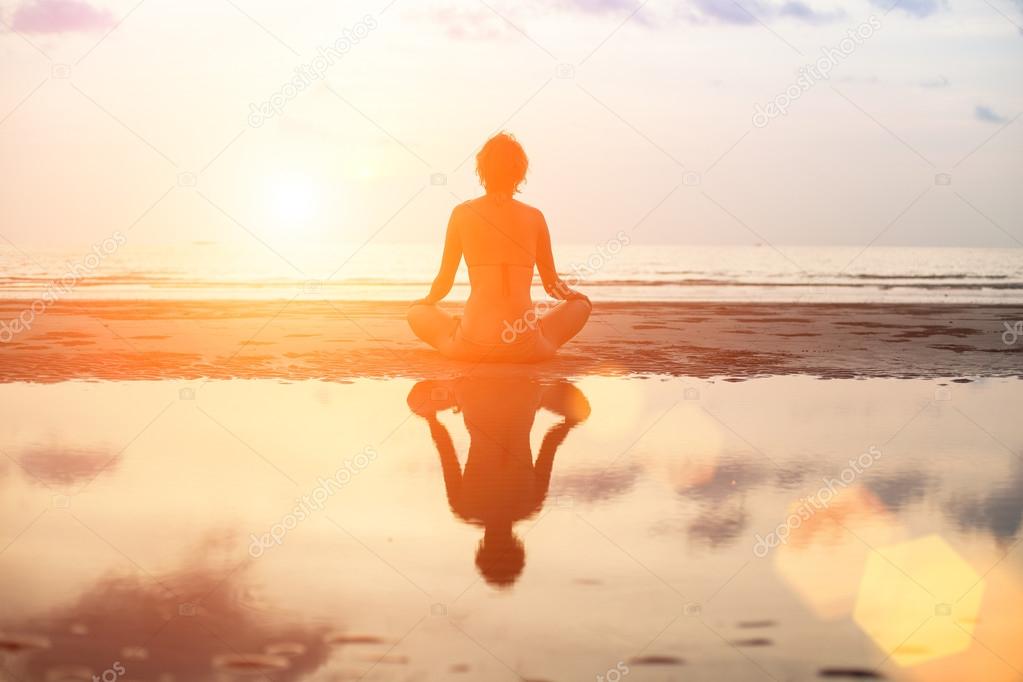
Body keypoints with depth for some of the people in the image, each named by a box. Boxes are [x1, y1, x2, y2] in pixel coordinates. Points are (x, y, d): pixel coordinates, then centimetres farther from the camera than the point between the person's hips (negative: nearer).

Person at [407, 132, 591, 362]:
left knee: (417, 312, 30)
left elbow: (444, 283, 9)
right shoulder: (534, 216, 4)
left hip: (472, 347, 0)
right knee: (581, 304, 28)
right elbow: (552, 285, 13)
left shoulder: (462, 213, 2)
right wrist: (572, 294, 37)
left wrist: (428, 300, 33)